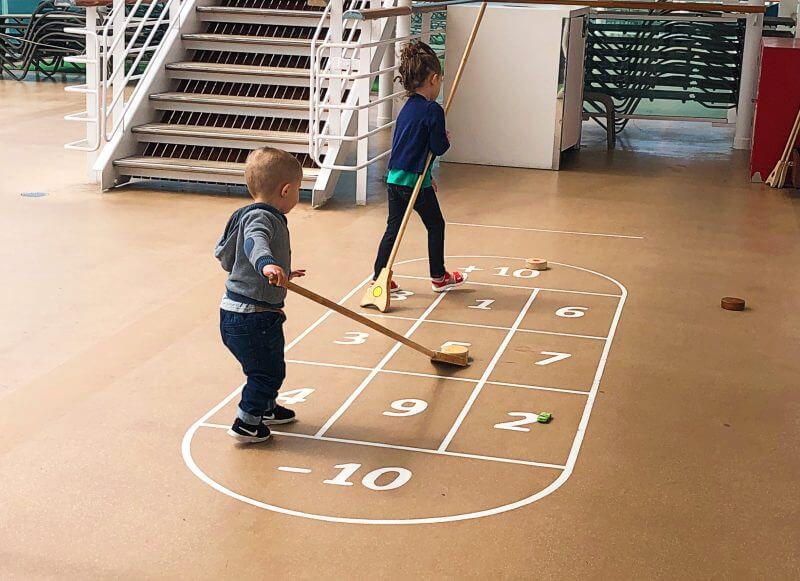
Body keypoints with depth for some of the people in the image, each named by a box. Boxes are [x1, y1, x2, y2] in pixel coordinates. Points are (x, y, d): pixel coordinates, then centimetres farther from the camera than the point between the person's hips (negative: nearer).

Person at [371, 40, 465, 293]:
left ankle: (379, 277, 10)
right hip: (416, 181, -7)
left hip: (395, 178, 7)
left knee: (393, 228, 11)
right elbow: (438, 147, -16)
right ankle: (438, 277, 22)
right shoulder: (433, 110, -15)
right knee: (436, 225, 12)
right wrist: (447, 140, 7)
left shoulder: (407, 108, 11)